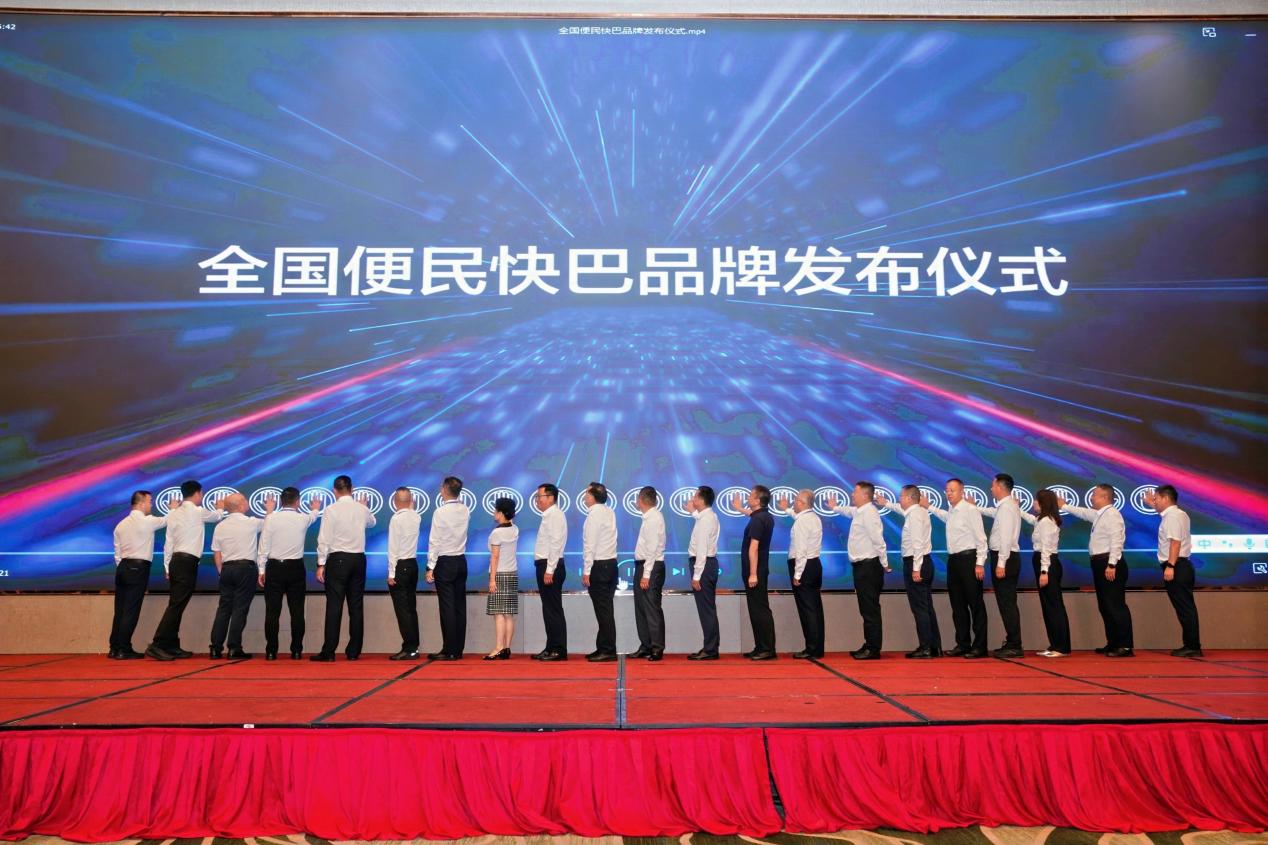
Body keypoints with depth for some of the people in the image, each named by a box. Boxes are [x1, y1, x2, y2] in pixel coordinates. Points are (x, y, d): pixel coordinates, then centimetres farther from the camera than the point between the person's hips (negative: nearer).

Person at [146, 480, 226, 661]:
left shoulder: (174, 513, 12)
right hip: (188, 562, -8)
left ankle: (172, 646, 16)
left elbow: (168, 542, 12)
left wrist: (167, 567, 17)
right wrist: (219, 507, 36)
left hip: (176, 560, 8)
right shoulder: (198, 512, -6)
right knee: (176, 605, -9)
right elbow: (218, 516, 12)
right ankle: (157, 645, -14)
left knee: (176, 605, 11)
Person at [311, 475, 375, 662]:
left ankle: (328, 652, -4)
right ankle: (354, 651, 9)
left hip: (337, 559, -4)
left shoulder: (331, 510, -7)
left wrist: (321, 564, -3)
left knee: (334, 605, -4)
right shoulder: (362, 509, 6)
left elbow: (324, 539, -8)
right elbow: (372, 522, 29)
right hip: (358, 559, 4)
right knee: (356, 606, 6)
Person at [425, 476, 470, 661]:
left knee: (447, 606, -4)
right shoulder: (465, 511, 5)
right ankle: (459, 649, 11)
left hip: (445, 562, -6)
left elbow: (435, 541, -12)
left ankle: (449, 650, -2)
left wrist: (430, 567, -8)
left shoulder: (440, 511, -11)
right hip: (461, 561, 6)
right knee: (460, 606, 7)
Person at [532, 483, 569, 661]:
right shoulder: (548, 515, 18)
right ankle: (551, 648, 19)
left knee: (553, 610, -6)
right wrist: (545, 569, 14)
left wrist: (549, 570, -21)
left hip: (550, 567, -10)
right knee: (549, 609, 12)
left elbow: (555, 544, -19)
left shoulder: (555, 515, -12)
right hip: (545, 566, 10)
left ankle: (558, 650, -2)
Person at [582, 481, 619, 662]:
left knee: (603, 609, -5)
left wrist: (586, 571, -13)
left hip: (599, 566, -9)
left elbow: (590, 545, -15)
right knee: (605, 609, 12)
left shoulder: (594, 514, -13)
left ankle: (607, 651, -1)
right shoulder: (609, 512, 12)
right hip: (611, 563, 9)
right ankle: (604, 648, 18)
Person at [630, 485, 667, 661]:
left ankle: (657, 649, 2)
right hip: (642, 565, 9)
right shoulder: (648, 517, 13)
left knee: (652, 609, -5)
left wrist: (646, 574, -20)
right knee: (641, 608, 13)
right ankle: (645, 646, 20)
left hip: (651, 567, -9)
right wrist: (642, 572, 10)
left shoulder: (654, 518, -13)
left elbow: (652, 548, -18)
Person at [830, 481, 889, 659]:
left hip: (869, 566, -10)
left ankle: (873, 650, -1)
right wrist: (835, 507, 51)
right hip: (862, 566, 10)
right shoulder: (859, 511, 15)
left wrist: (884, 564, -15)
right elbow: (848, 511, 41)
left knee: (871, 610, -5)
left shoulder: (869, 513, -15)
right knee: (866, 609, 13)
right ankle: (868, 645, 20)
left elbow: (878, 540, -19)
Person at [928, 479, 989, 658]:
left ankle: (979, 646, 4)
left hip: (968, 559, -8)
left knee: (975, 604, -2)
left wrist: (980, 563, -16)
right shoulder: (951, 511, 14)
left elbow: (981, 538, -13)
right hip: (953, 560, 8)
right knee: (957, 605, 11)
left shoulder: (970, 510, -10)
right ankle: (962, 644, 19)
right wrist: (929, 507, 39)